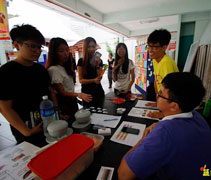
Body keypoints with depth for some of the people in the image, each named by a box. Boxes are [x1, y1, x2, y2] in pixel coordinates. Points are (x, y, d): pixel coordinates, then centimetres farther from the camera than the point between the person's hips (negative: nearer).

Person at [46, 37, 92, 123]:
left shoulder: (66, 67, 8)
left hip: (72, 102, 9)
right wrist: (79, 95, -35)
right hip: (64, 105, -8)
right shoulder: (53, 69, -20)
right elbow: (61, 92, -22)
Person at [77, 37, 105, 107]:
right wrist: (93, 80, -22)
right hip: (87, 92, -3)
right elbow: (81, 80, -8)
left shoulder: (99, 60, 4)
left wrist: (97, 65, -15)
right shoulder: (81, 61, -6)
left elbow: (100, 78, -4)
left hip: (98, 91, 3)